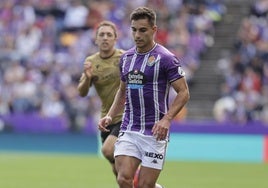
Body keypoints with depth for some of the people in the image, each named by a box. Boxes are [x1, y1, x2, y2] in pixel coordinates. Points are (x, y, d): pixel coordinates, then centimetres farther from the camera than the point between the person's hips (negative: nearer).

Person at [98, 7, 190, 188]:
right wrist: (110, 116, 10)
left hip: (155, 132, -5)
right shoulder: (126, 58, 11)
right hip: (128, 130, 5)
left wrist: (167, 119, -21)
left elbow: (184, 92, -8)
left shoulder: (166, 58, -8)